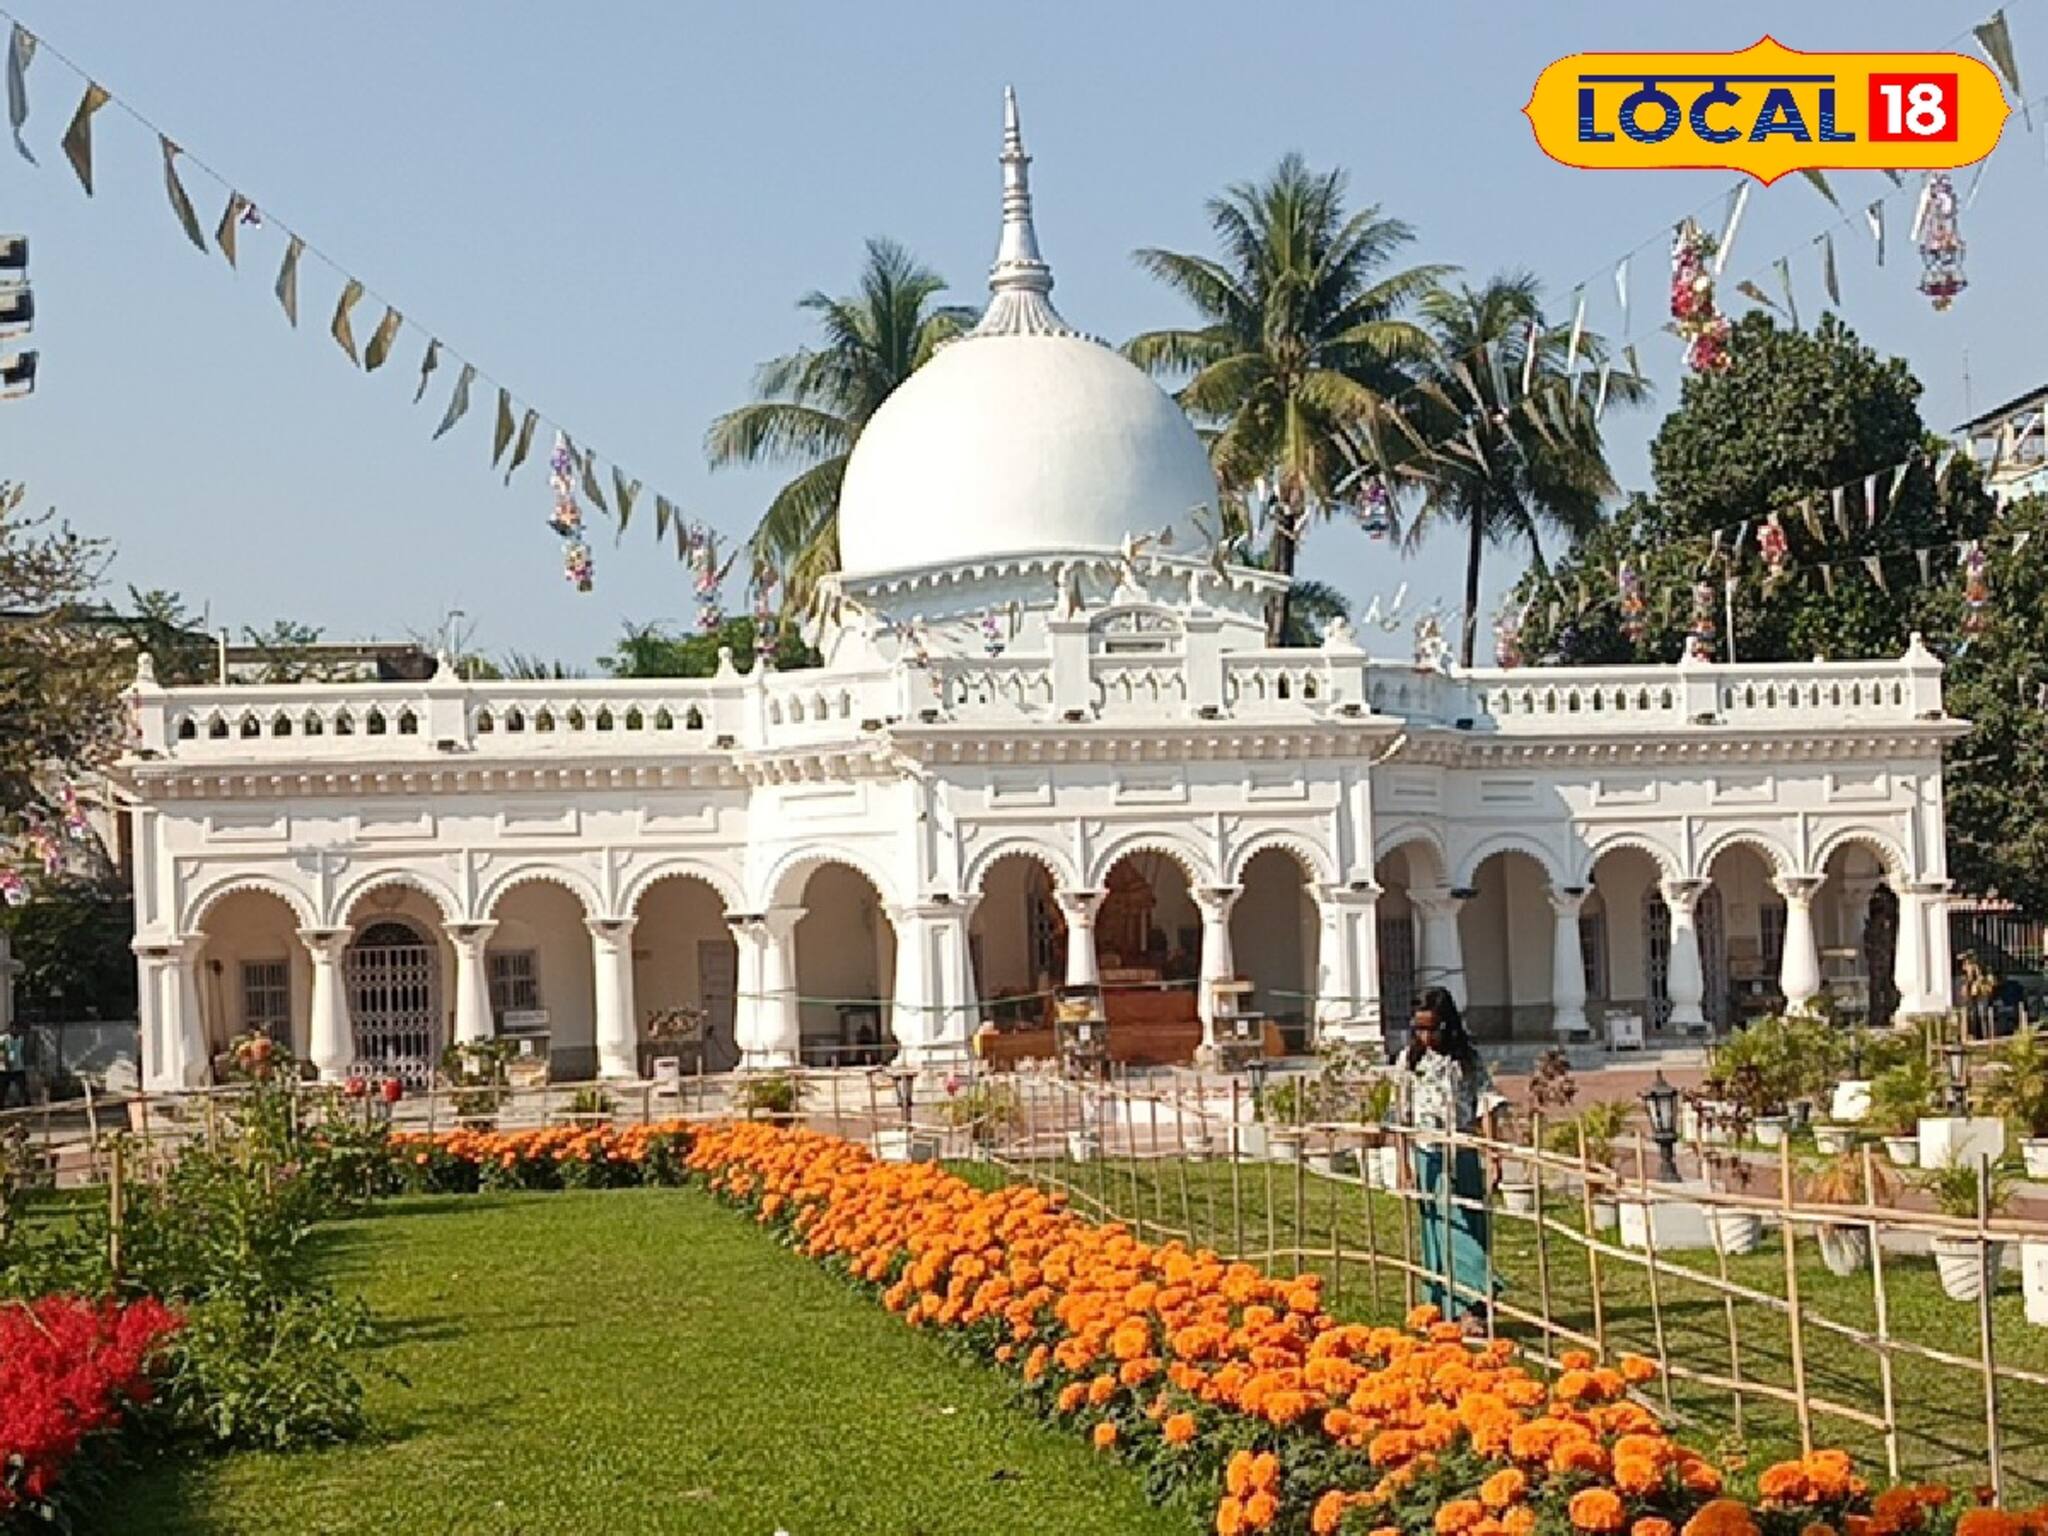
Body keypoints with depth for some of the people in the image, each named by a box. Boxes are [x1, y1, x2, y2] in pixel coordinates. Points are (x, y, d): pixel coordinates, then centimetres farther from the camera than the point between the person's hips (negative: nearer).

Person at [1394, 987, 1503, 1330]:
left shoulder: (1467, 1058, 1)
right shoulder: (1410, 1060, 6)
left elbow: (1485, 1103, -2)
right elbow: (1405, 1113, 9)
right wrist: (1404, 1159, 6)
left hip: (1463, 1154, -2)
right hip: (1427, 1153, 2)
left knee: (1466, 1227, -3)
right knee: (1435, 1230, 3)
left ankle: (1472, 1305, -3)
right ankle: (1444, 1306, 7)